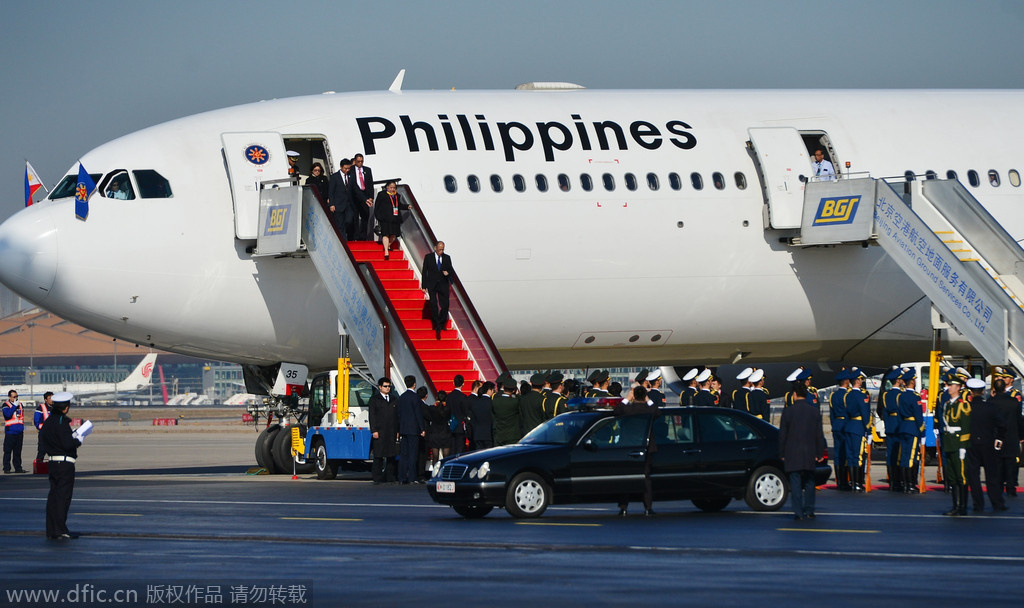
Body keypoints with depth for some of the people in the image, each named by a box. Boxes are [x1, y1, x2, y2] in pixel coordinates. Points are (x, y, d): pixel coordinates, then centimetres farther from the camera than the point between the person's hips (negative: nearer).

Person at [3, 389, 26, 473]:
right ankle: (6, 468, -2)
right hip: (10, 432, -5)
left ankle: (18, 467, 13)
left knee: (18, 451, 9)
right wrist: (15, 406, -19)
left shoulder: (20, 405, 15)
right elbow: (8, 414, -21)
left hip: (19, 432, 5)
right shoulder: (6, 405, -2)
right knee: (7, 451, -4)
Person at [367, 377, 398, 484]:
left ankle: (390, 478, 8)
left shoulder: (393, 400, 18)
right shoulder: (374, 399, 4)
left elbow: (396, 416, 19)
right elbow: (372, 416, -2)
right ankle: (377, 478, -4)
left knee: (391, 455, 3)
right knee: (378, 456, -5)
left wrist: (397, 431, 11)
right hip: (380, 432, -5)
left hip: (392, 433, 5)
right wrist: (374, 430, -11)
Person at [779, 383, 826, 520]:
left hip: (793, 455, -3)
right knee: (809, 483, 14)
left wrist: (782, 454, 5)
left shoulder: (788, 411, -6)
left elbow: (782, 435, -3)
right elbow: (819, 435, 3)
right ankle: (809, 511, 15)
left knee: (795, 483, 0)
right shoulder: (815, 411, 1)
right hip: (810, 455, 3)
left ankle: (798, 512, -4)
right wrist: (820, 453, 8)